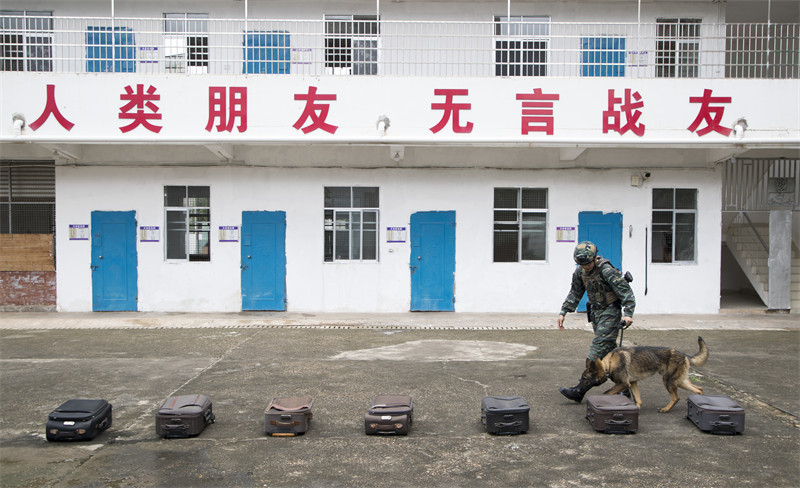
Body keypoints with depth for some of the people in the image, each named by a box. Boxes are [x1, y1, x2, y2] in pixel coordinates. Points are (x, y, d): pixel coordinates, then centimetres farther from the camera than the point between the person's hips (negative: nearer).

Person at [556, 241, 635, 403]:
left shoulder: (607, 270, -21)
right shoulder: (580, 271, 1)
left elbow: (626, 291, -21)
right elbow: (575, 293, 13)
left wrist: (628, 313, -31)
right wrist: (563, 312, 7)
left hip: (611, 312, -8)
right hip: (596, 311, 8)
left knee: (598, 348, -12)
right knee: (609, 348, 11)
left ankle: (580, 390, -15)